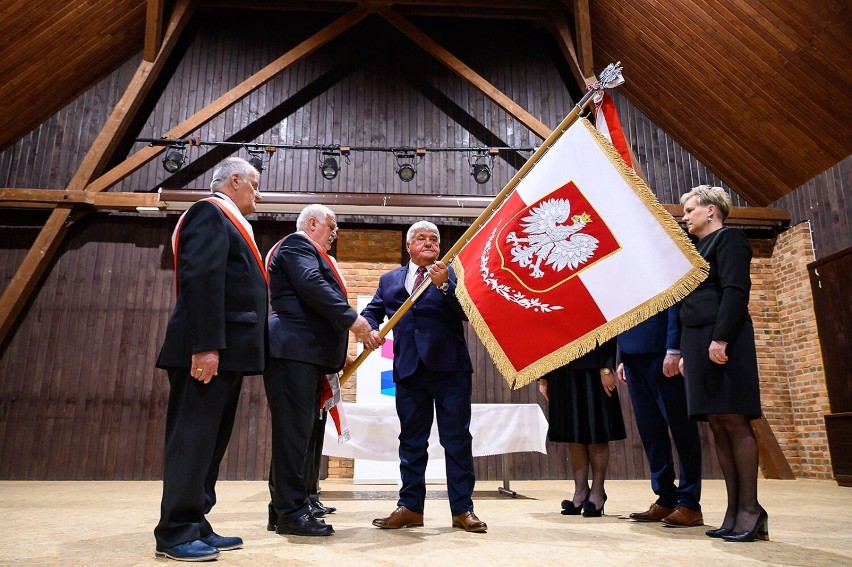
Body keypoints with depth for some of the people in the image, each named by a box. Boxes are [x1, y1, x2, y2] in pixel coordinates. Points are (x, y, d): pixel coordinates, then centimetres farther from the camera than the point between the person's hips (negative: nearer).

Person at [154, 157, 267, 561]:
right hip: (209, 351, -10)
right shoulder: (209, 212, -5)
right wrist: (206, 346, -24)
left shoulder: (231, 223, 24)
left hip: (226, 352, 10)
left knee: (210, 440, 12)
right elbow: (200, 280, -18)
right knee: (192, 438, -5)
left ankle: (195, 525, 20)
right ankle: (175, 533, 4)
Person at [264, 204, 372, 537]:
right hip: (294, 350, -10)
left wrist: (338, 354, 21)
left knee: (301, 431, 9)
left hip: (307, 353, 10)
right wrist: (351, 319, -16)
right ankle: (291, 512, -6)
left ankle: (287, 507, 14)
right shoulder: (297, 244, 0)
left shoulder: (308, 252, 30)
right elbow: (312, 285, -18)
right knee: (294, 430, -10)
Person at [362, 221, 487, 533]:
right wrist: (370, 330, -8)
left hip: (450, 367, -2)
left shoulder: (453, 273, 8)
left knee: (457, 439, 1)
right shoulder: (389, 280, 17)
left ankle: (462, 508, 9)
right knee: (411, 440, 9)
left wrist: (443, 284, -19)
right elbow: (371, 311, 14)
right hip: (409, 368, 3)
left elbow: (467, 312, -5)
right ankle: (411, 507, 18)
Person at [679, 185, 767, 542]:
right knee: (718, 426, 5)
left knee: (734, 421, -6)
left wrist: (720, 338, -21)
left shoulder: (728, 238, 0)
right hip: (698, 342, 8)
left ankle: (749, 509, 2)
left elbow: (735, 291, -13)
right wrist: (687, 351, 17)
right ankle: (734, 512, 8)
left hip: (722, 343, -8)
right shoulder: (700, 248, 24)